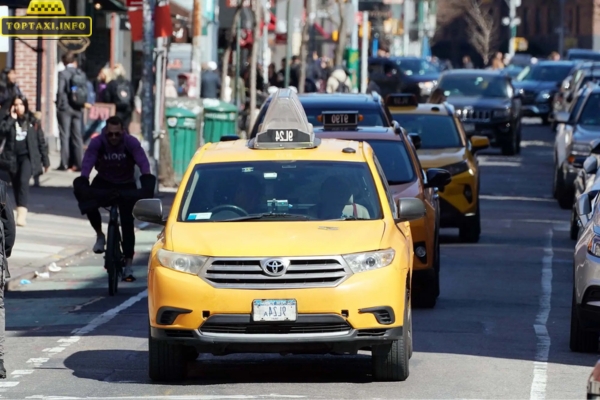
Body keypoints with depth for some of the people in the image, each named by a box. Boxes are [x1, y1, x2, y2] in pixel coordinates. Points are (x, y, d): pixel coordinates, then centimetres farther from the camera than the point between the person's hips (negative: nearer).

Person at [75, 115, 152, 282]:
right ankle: (100, 235, -2)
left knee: (127, 223, -8)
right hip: (104, 182, 1)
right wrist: (82, 181, -48)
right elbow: (87, 162, -31)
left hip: (126, 185, -1)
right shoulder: (97, 142, -21)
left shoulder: (131, 142, -22)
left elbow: (143, 162, -33)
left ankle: (128, 265, -4)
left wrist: (147, 180, -50)